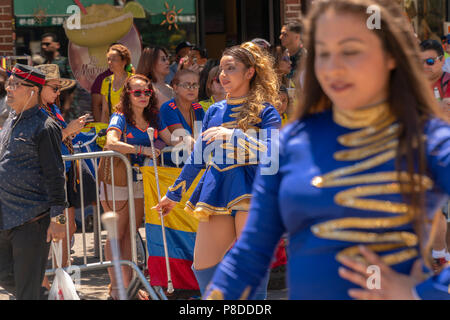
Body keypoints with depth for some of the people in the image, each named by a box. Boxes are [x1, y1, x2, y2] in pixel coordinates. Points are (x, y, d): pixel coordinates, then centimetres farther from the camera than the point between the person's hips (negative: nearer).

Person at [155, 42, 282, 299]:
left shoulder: (265, 111, 1)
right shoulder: (215, 111, 17)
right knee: (203, 267, 0)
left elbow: (269, 152, -14)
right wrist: (174, 195, 24)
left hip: (250, 191, -5)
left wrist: (232, 136, -25)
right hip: (215, 190, 5)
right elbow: (198, 158, 22)